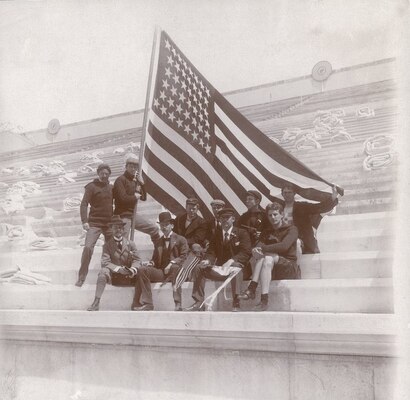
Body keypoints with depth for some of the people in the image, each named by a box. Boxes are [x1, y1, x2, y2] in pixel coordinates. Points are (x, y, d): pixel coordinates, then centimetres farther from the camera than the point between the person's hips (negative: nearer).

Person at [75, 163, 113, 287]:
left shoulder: (111, 187, 12)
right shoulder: (91, 186, -4)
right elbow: (84, 204, -11)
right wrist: (84, 221, -23)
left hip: (109, 223, 5)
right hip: (95, 223, -5)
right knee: (88, 247, -15)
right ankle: (81, 276, -6)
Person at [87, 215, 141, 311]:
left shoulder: (130, 244, 9)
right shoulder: (107, 245, 5)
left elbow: (137, 260, 2)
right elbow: (105, 262, -7)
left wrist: (133, 269, -22)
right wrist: (118, 269, -24)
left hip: (128, 275, 1)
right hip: (113, 275, -1)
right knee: (103, 271, -31)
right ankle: (96, 303, -34)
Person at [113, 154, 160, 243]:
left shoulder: (135, 181, 13)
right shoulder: (120, 180, -11)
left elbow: (144, 198, 14)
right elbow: (123, 198, -23)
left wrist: (142, 184, 0)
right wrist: (135, 196, -7)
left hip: (133, 214, 8)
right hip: (123, 215, -8)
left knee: (154, 229, 10)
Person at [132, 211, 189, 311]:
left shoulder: (180, 239, 12)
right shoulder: (158, 242, 27)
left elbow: (184, 256, -1)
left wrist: (172, 263, -16)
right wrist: (151, 263, -2)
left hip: (175, 268, -4)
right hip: (161, 272, 4)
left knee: (175, 268, -40)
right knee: (142, 270, -21)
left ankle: (178, 304, -37)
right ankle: (147, 303, -24)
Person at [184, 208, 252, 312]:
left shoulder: (242, 233, 1)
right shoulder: (216, 235, 15)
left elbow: (246, 252, -11)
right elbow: (211, 252, 9)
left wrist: (232, 261, -27)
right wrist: (207, 261, -16)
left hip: (236, 265, -5)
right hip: (220, 269, 5)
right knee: (198, 269, -12)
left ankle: (236, 304, -38)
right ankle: (199, 303, -12)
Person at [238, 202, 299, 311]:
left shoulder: (291, 229, 4)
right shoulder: (266, 232, 19)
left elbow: (284, 246, -16)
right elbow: (258, 246, 1)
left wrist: (262, 248, -22)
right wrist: (255, 250, -25)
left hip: (290, 268, -3)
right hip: (273, 271, 3)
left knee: (267, 257, -30)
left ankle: (252, 289, -39)